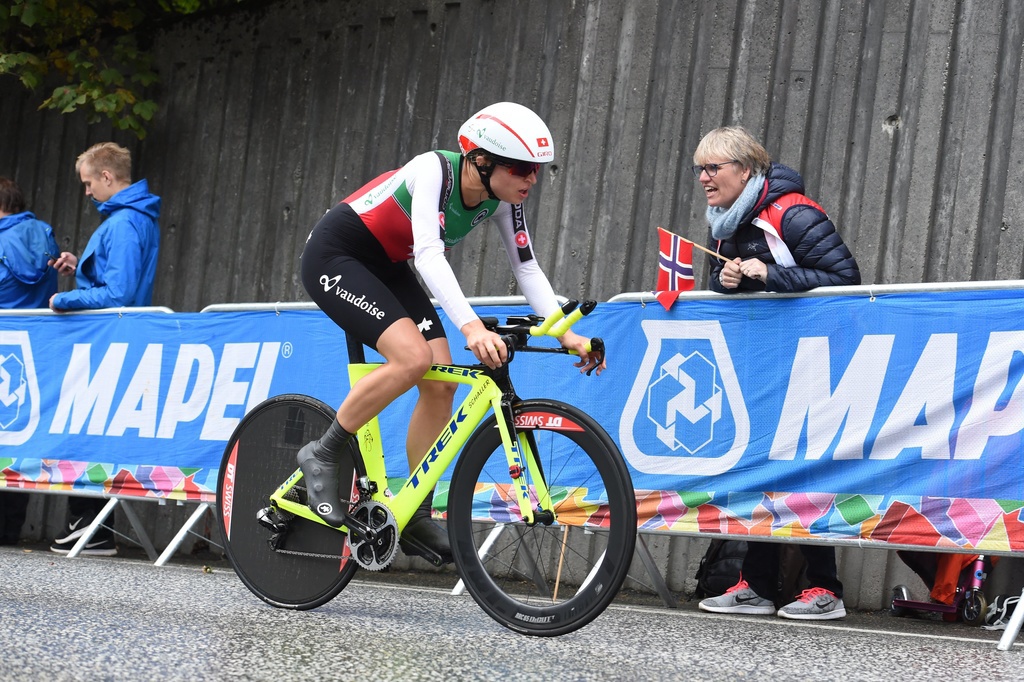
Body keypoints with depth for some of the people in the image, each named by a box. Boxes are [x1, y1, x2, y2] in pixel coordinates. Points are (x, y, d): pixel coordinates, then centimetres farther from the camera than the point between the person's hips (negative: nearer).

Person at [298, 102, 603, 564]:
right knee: (413, 357, -27)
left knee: (441, 382, -6)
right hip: (335, 257, -8)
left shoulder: (501, 197, -8)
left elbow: (526, 267, -3)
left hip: (386, 266, 8)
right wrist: (471, 326, -53)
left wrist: (566, 334, -17)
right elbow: (428, 252, -41)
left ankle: (416, 519, 2)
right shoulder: (434, 171, -30)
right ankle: (322, 455, -10)